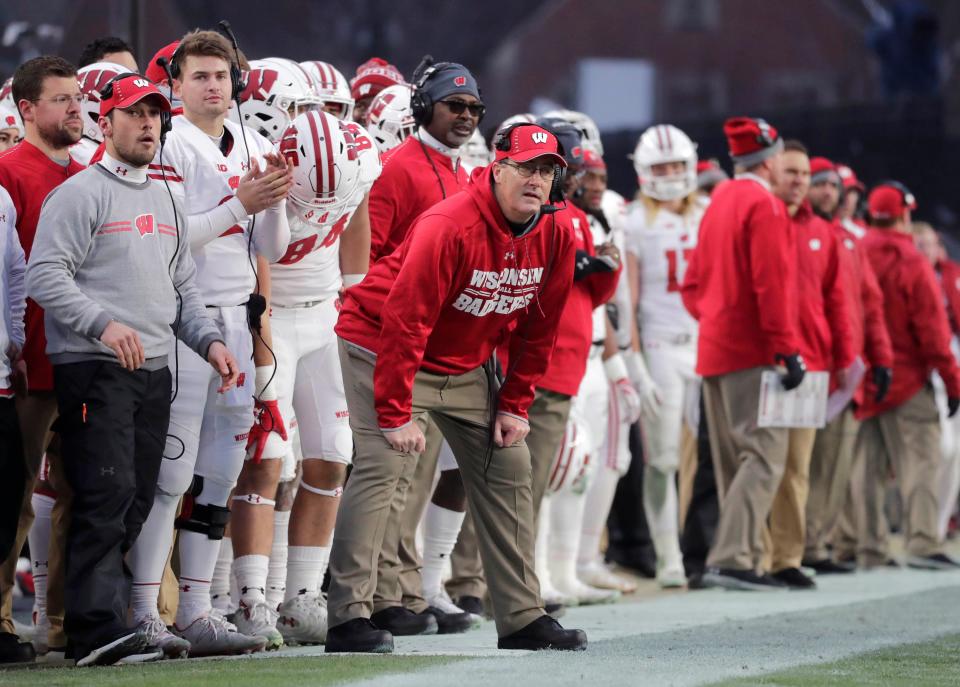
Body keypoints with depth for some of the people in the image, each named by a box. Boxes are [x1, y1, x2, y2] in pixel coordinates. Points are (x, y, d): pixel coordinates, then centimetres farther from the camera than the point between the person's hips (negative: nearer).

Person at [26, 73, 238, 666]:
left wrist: (209, 340, 9)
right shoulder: (80, 194, -4)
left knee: (135, 504, 6)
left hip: (154, 372, 8)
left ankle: (103, 623, 11)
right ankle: (99, 629, -18)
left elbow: (184, 287, 25)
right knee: (107, 494, -15)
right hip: (94, 369, -8)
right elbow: (45, 275, -12)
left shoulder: (166, 202, 21)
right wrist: (103, 323, -24)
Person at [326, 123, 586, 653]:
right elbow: (403, 321, -29)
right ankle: (349, 619, -19)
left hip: (468, 366, 7)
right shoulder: (449, 227, -29)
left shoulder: (555, 237, -7)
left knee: (508, 471, 6)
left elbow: (537, 331, 4)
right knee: (382, 470, -20)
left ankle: (521, 618, 13)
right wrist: (395, 415, -29)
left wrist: (514, 405, 0)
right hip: (382, 347, -7)